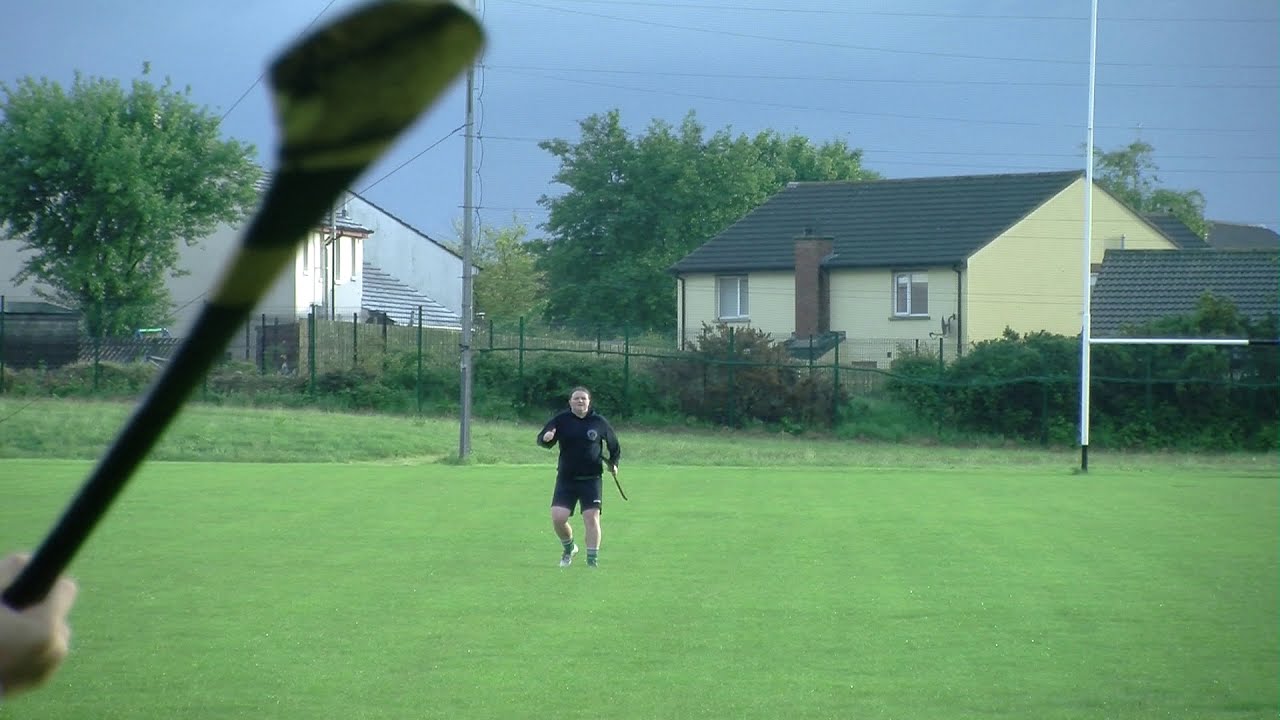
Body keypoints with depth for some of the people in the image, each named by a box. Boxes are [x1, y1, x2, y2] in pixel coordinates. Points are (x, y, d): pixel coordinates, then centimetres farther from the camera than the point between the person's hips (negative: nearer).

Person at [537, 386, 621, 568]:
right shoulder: (561, 420, 0)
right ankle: (569, 548, 20)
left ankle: (592, 560, -1)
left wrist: (613, 463, 8)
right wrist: (546, 438, -27)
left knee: (591, 517, -10)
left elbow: (614, 444, 17)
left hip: (591, 479, 0)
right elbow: (542, 440, -5)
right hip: (566, 479, 0)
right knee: (558, 517, -9)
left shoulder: (599, 422, 2)